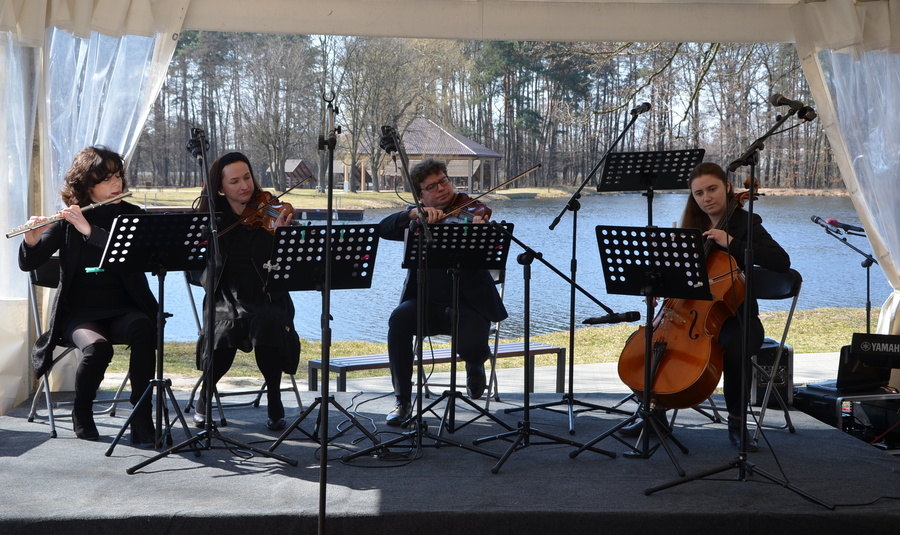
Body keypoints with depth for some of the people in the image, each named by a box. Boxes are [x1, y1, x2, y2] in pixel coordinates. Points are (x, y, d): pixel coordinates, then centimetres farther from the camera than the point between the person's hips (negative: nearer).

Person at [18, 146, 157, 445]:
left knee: (143, 329, -34)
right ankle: (81, 413, -4)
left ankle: (142, 416, -24)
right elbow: (28, 264, -1)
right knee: (97, 346, -33)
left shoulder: (132, 216, 4)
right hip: (79, 312, -1)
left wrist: (89, 230, -24)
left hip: (122, 309, 1)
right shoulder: (67, 221, 2)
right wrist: (32, 240, -23)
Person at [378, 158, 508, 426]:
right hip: (429, 304, 2)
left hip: (469, 304, -2)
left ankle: (475, 365, 13)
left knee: (470, 347, -30)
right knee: (399, 319, -29)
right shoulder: (417, 217, 7)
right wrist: (413, 214, -29)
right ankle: (403, 401, -17)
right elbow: (384, 229, -11)